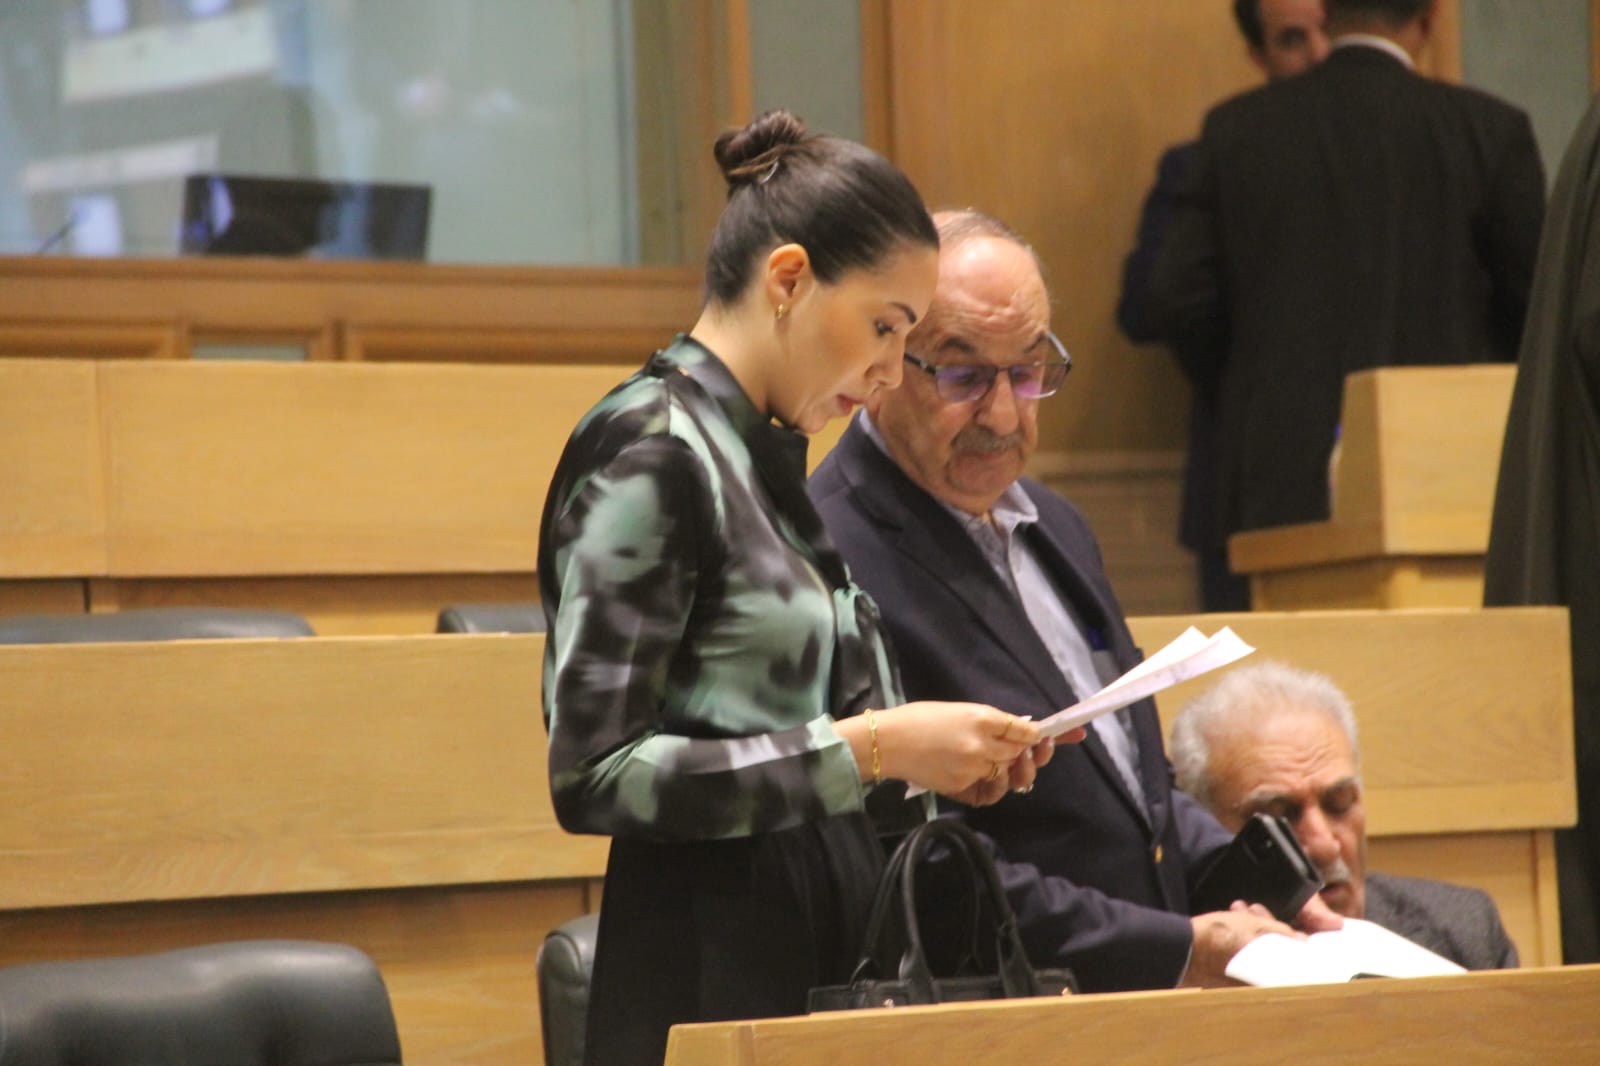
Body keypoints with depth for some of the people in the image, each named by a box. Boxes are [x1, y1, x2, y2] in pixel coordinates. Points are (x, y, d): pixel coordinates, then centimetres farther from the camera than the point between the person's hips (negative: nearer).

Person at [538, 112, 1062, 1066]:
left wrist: (927, 757, 3)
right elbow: (594, 774, -19)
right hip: (709, 967, -8)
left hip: (821, 950, 9)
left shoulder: (762, 454, 14)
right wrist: (870, 748, -19)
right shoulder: (652, 454, -12)